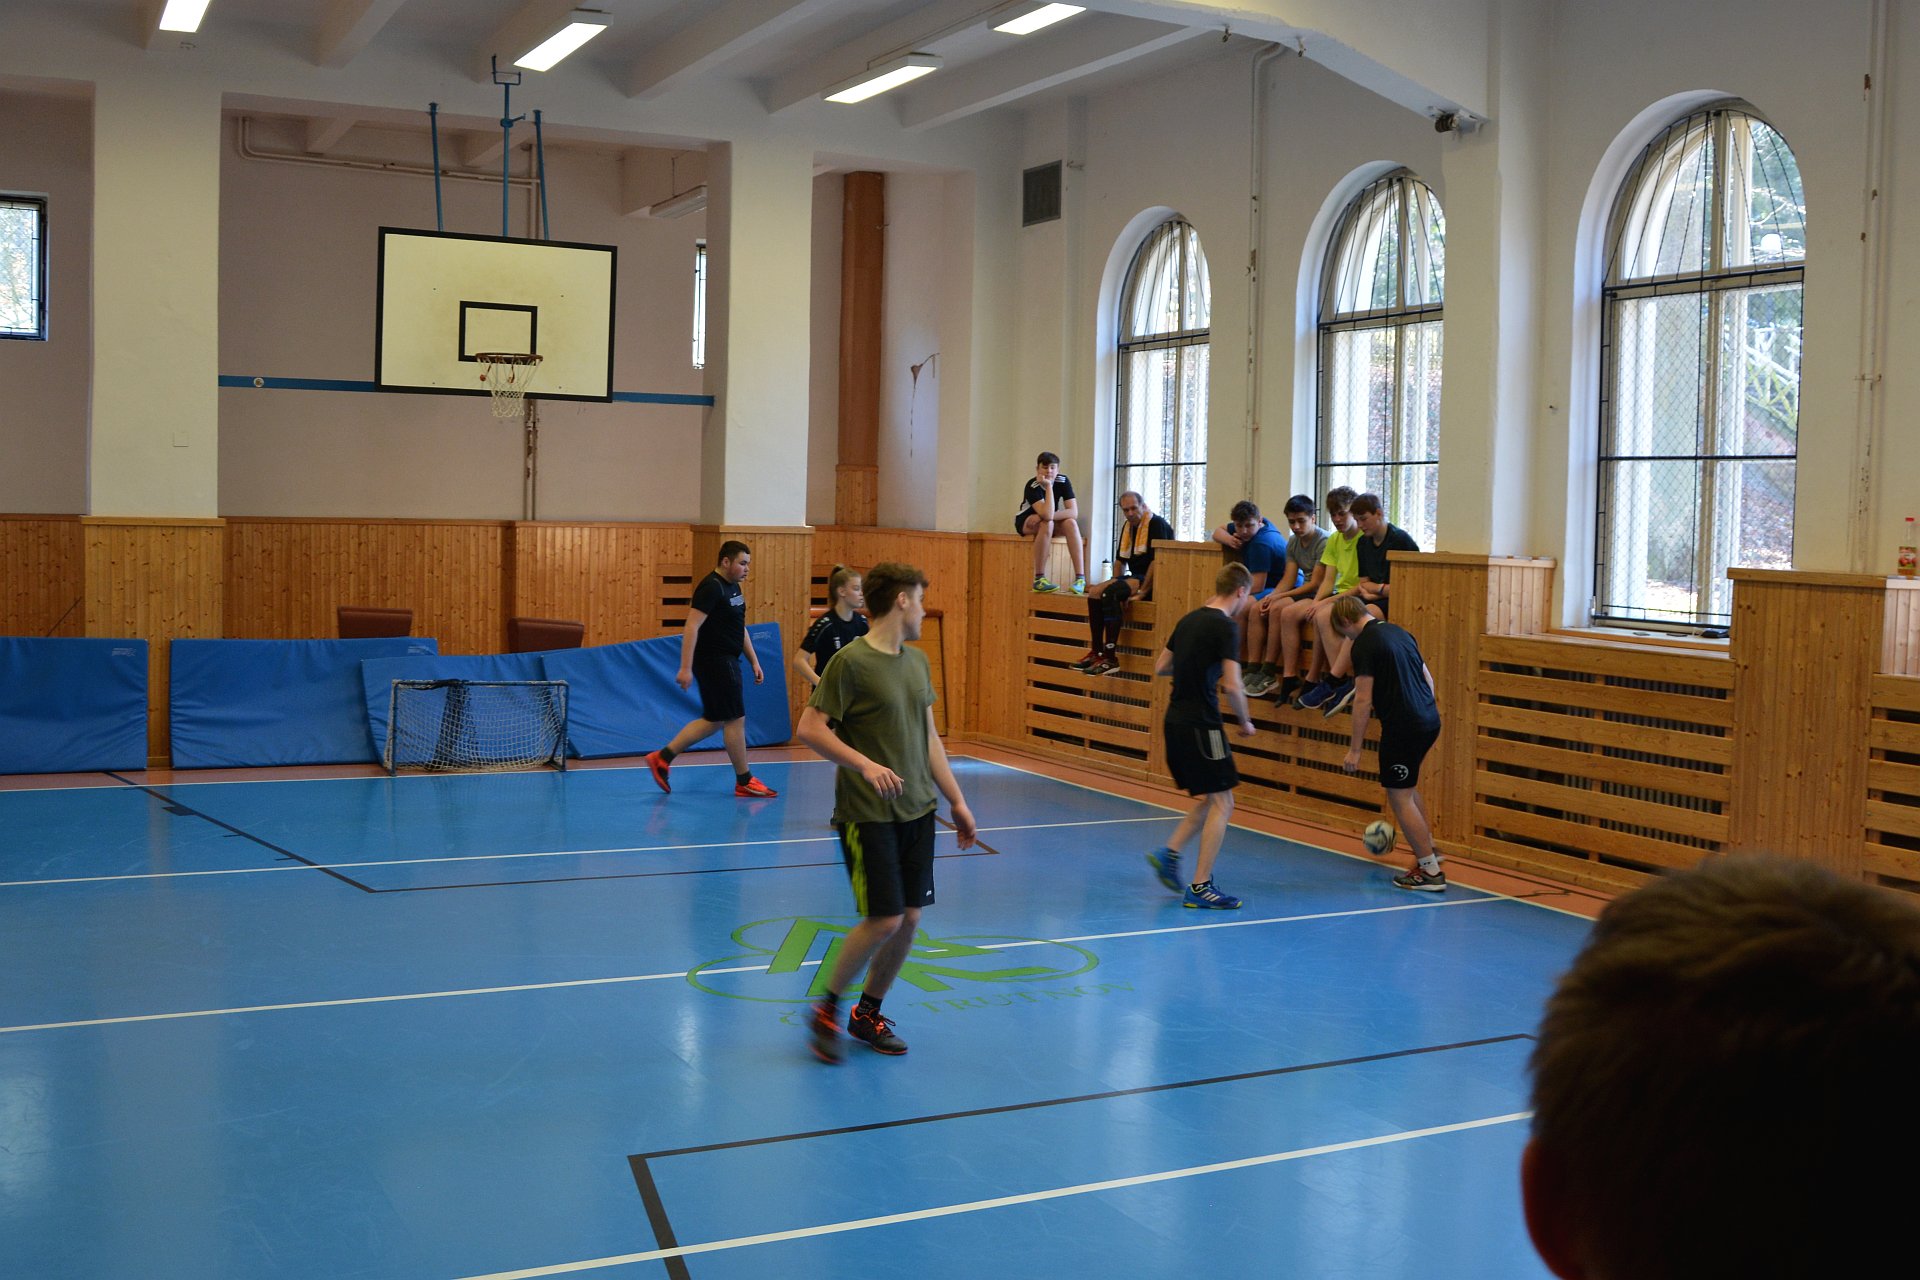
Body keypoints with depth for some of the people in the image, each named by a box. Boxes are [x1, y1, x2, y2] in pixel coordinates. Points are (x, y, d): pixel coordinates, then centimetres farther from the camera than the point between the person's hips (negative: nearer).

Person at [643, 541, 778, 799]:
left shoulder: (733, 587, 14)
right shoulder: (711, 588, -16)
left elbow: (740, 628, 23)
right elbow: (692, 627, -21)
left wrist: (754, 661, 20)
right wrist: (685, 668, -25)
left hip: (726, 661, 10)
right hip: (714, 661, -10)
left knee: (713, 720, 14)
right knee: (735, 719, -4)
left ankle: (662, 758, 18)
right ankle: (744, 782, 5)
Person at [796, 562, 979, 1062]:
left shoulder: (917, 660, 11)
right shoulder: (851, 662, -12)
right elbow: (810, 728, -15)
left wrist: (957, 800, 15)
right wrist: (864, 764, -26)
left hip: (917, 811, 7)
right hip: (867, 814, -7)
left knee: (909, 918, 7)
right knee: (884, 920, -10)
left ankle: (868, 1013, 26)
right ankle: (827, 1011, 11)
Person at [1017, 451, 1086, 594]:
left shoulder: (1063, 482, -13)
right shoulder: (1032, 486, -26)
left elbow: (1074, 513, -21)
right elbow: (1047, 515, -39)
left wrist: (1043, 517, -31)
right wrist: (1048, 486, -36)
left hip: (1045, 520, 4)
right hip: (1026, 522, -4)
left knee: (1070, 523, -27)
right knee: (1047, 523, -36)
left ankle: (1080, 578, -33)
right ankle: (1039, 579, -35)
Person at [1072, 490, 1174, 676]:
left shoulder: (1157, 524, -11)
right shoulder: (1128, 527, 16)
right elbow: (1120, 560, 25)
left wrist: (1142, 591, -23)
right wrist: (1115, 583, 8)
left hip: (1152, 581, -9)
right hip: (1135, 577, 9)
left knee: (1110, 593, -28)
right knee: (1095, 592, -7)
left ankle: (1111, 658, -30)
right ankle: (1097, 652, -8)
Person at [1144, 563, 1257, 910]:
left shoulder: (1189, 620, 11)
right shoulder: (1225, 627, -13)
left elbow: (1160, 667, 18)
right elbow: (1232, 686, -19)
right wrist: (1245, 722, -4)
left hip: (1176, 721, 9)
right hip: (1201, 724, -8)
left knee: (1209, 799, 19)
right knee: (1222, 803, -2)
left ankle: (1169, 853, 10)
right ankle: (1199, 887, -4)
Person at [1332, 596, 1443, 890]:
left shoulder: (1364, 645, -11)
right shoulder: (1399, 632, 14)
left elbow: (1363, 700, -14)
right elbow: (1427, 677, 19)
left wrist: (1355, 749, -10)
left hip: (1402, 726, -9)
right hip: (1429, 720, 9)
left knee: (1400, 797, 0)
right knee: (1407, 786, 26)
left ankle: (1430, 872, 2)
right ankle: (1428, 848, 30)